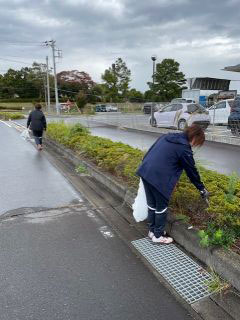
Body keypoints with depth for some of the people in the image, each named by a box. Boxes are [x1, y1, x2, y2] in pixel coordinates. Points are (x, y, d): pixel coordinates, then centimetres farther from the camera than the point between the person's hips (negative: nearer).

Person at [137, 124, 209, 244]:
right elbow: (192, 171, 1)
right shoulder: (184, 149, -7)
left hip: (144, 171, 8)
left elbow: (150, 152, 19)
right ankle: (158, 236, 26)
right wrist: (202, 189, 13)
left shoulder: (168, 136, 15)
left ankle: (152, 231, 37)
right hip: (159, 178, -8)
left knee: (152, 204, 21)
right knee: (161, 207, 11)